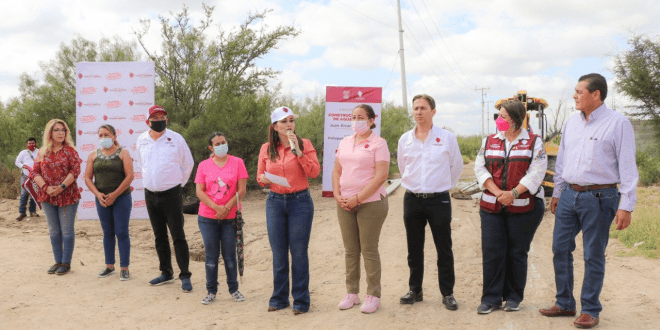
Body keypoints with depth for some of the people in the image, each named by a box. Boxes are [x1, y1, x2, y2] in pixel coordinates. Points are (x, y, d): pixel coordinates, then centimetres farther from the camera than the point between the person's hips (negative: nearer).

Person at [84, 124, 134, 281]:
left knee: (122, 233, -4)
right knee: (108, 233, 10)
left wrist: (114, 195, -14)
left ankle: (124, 268, 2)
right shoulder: (94, 155, 8)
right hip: (102, 199, 4)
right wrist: (98, 194, -10)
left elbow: (129, 176, -10)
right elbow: (88, 178, 6)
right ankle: (109, 266, 19)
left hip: (121, 198, -3)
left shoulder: (123, 153, -2)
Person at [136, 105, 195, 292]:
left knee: (178, 236, -4)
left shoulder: (175, 138, -6)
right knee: (159, 237, 13)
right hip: (150, 195, 5)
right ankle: (166, 273, 24)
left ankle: (185, 276, 1)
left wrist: (179, 183, 5)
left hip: (171, 194, -5)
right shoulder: (141, 141, 6)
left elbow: (188, 163, 3)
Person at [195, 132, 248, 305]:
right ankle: (211, 291, 17)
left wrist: (226, 209, -11)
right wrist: (217, 208, -13)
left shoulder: (237, 163, 0)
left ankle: (233, 289, 19)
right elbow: (199, 192, -2)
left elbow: (241, 190, -4)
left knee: (229, 255, 5)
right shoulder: (203, 165, 4)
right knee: (211, 255, 7)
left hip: (230, 218, -1)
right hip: (207, 217, 1)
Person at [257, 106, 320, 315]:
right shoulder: (266, 149, 6)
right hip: (275, 202, 3)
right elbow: (260, 177, 12)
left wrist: (297, 150, -18)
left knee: (299, 252, 1)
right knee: (278, 253, 10)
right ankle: (279, 298, 24)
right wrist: (264, 179, -11)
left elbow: (314, 172, -13)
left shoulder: (304, 144, -2)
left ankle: (301, 300, 13)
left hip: (300, 201, -3)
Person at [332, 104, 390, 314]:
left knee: (369, 250, 0)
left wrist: (357, 198, -17)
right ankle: (351, 293, 21)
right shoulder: (345, 142, 13)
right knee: (350, 250, 10)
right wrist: (337, 196, -1)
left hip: (370, 202, -5)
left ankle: (373, 296, 12)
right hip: (345, 203, 6)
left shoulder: (378, 143, -6)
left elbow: (381, 175, -14)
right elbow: (337, 171, 14)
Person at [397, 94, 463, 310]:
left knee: (444, 249, 2)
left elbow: (457, 166, 10)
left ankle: (447, 293, 13)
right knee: (414, 249, 11)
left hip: (439, 200, -3)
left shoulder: (447, 137, -2)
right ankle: (415, 290, 23)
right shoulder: (405, 139, 5)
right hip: (412, 199, 3)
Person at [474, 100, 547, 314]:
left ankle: (514, 298, 20)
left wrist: (513, 193, -18)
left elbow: (536, 173, -7)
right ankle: (491, 298, 10)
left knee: (517, 253, 6)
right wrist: (497, 192, -11)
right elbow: (480, 169, 3)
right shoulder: (489, 141, 10)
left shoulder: (534, 143, 1)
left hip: (524, 207, -2)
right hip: (492, 207, 3)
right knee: (491, 252, 0)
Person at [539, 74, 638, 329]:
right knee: (560, 249, 9)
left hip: (599, 197, -6)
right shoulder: (572, 123, 10)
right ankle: (565, 303, 23)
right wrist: (557, 193, 17)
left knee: (593, 256, 3)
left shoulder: (618, 123, -8)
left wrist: (626, 205, -13)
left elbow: (628, 167, -9)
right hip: (569, 194, 6)